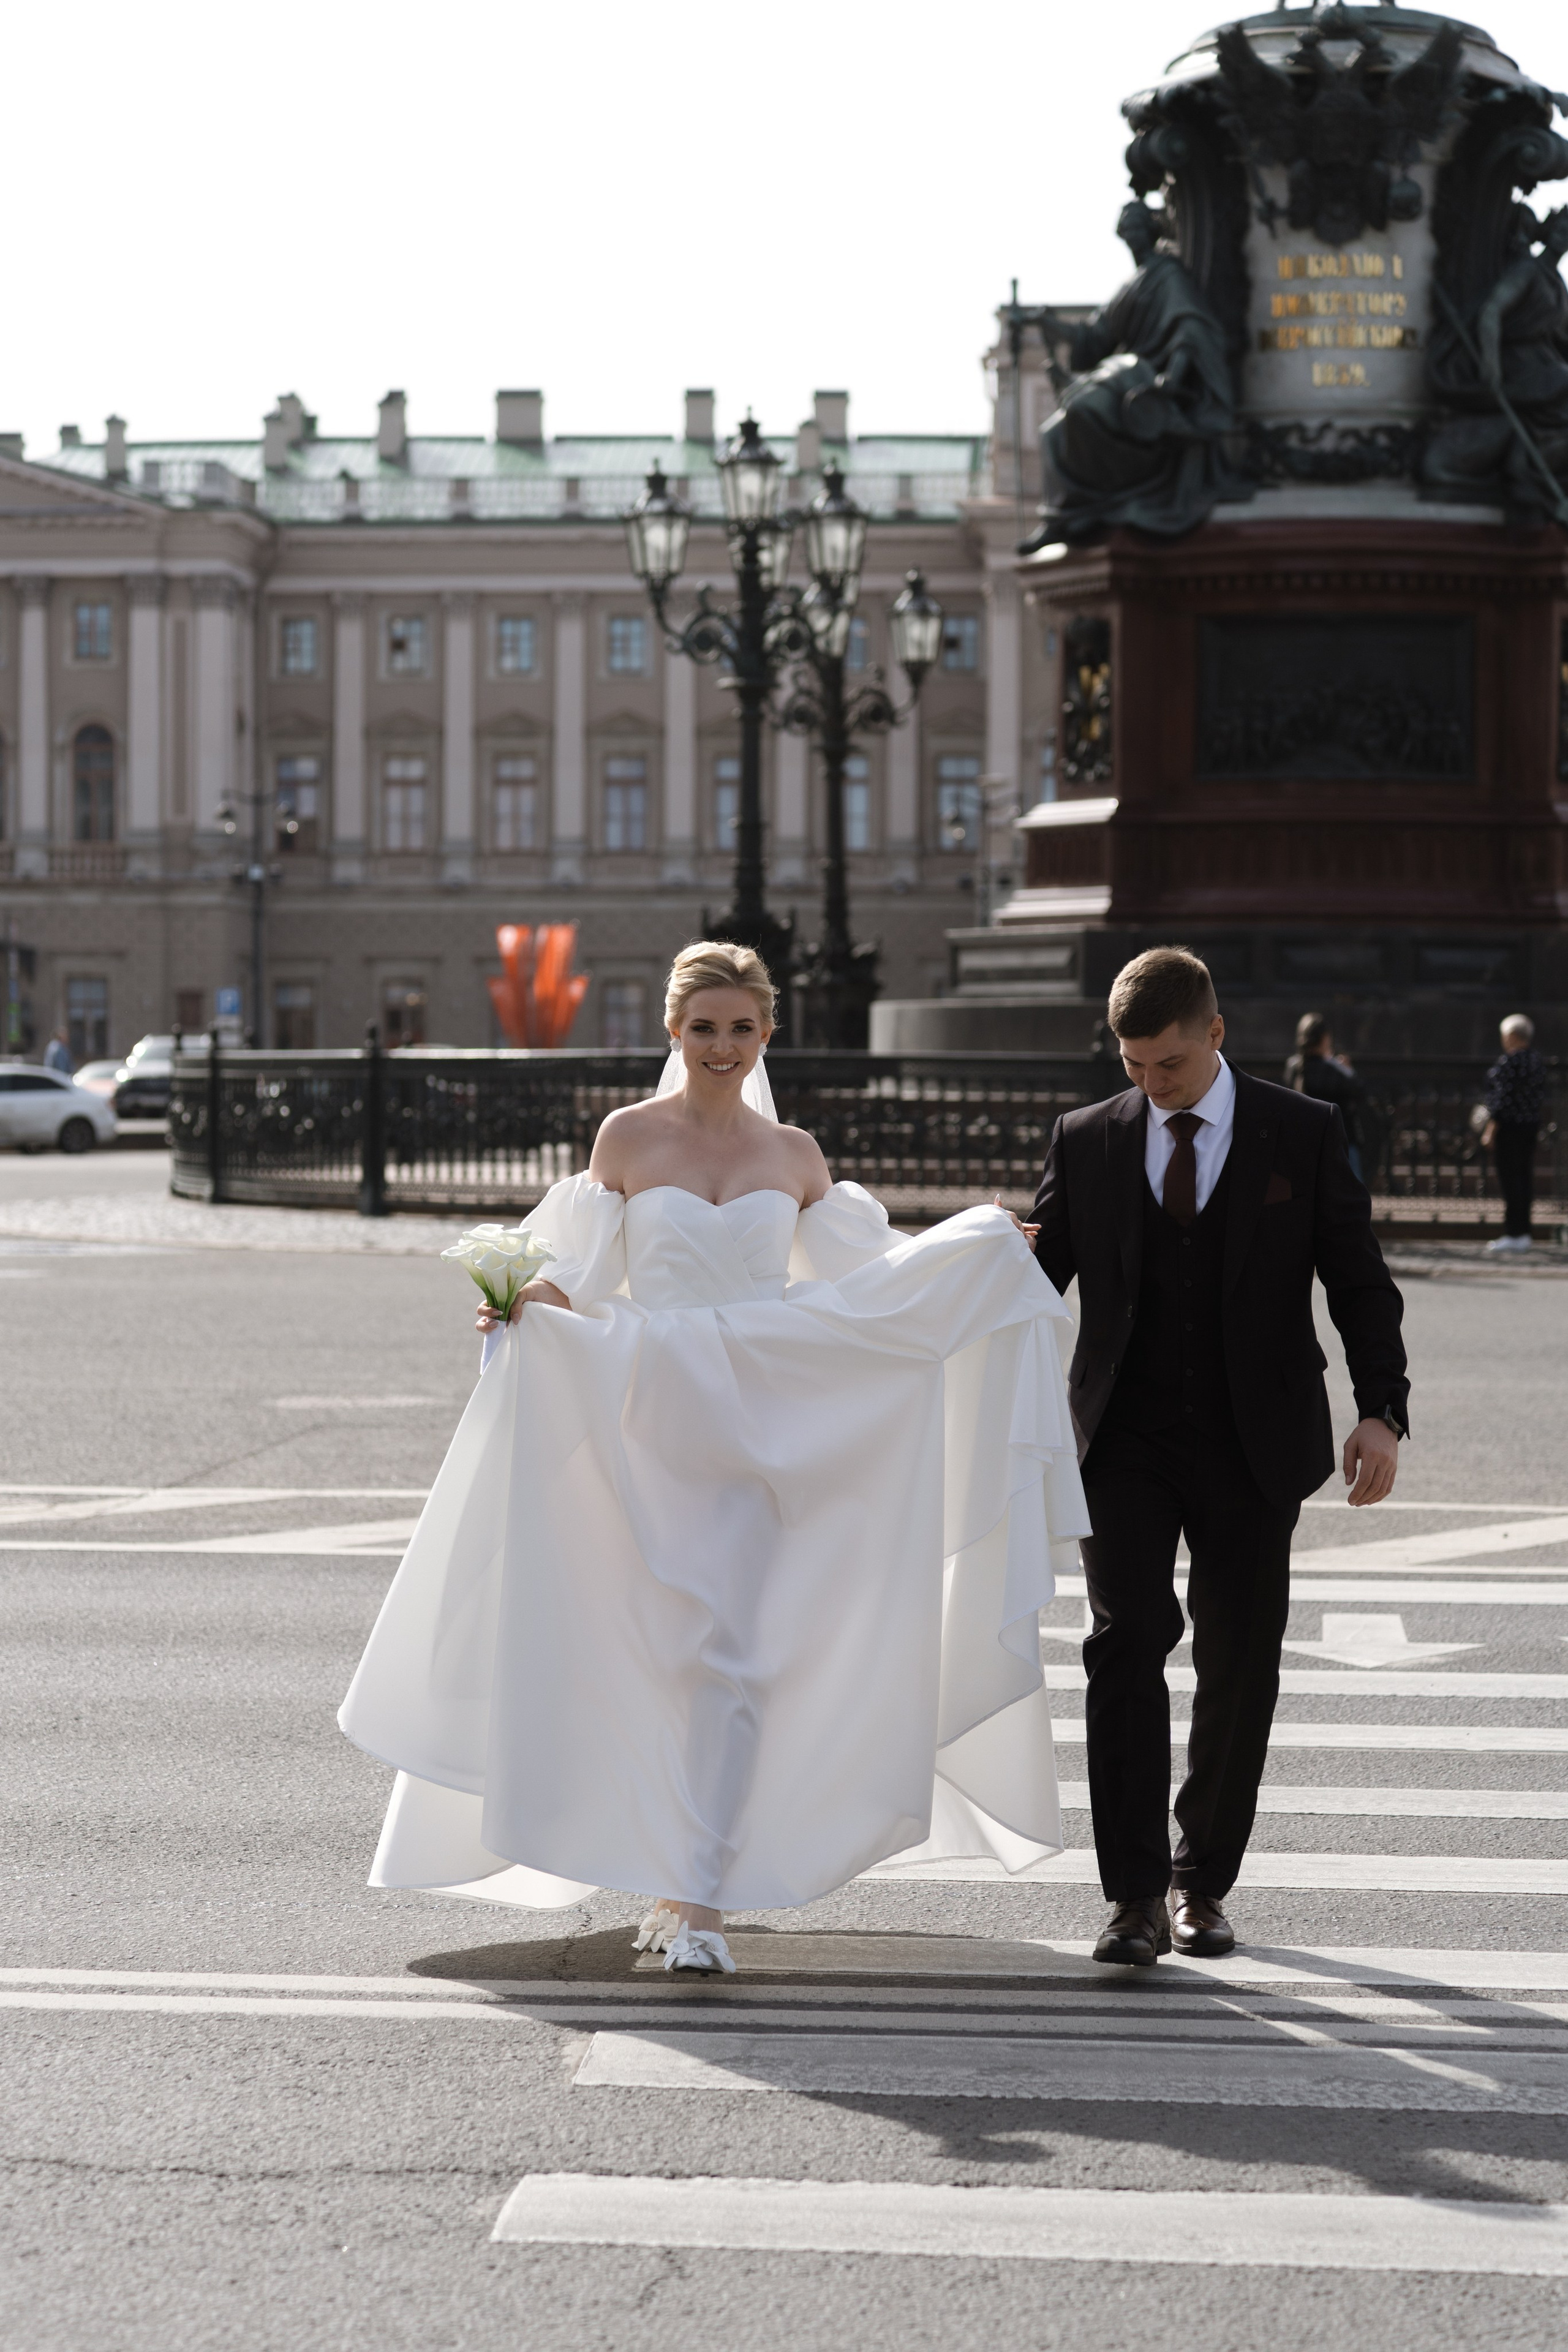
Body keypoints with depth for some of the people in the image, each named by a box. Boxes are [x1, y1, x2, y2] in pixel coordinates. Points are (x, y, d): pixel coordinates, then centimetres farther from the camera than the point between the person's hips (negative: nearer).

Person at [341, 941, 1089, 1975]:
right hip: (649, 1420, -1)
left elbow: (864, 1272, 15)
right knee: (662, 1650, 1)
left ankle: (694, 1896, -7)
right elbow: (584, 1275, 3)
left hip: (759, 1424, 1)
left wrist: (986, 1246, 8)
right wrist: (524, 1302, -16)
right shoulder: (629, 1137, 3)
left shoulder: (793, 1155, 9)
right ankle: (674, 1881, 15)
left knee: (732, 1655, -7)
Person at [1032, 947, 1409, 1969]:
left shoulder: (1304, 1134, 0)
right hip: (1127, 1443, 0)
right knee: (1128, 1638, -15)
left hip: (1254, 1448, 0)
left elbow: (1359, 1280, 0)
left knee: (1240, 1664, 5)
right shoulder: (1086, 1141, 5)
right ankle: (1137, 1895, -14)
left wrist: (1382, 1409, -12)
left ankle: (1204, 1883, 21)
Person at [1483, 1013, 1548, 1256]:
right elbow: (1541, 1097, 14)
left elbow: (1503, 1098, -18)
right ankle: (1523, 1233, 15)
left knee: (1510, 1179, -6)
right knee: (1525, 1177, 11)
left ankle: (1513, 1235, -7)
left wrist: (1491, 1128, -15)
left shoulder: (1508, 1061, -15)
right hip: (1531, 1126, 9)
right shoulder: (1537, 1061, 10)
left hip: (1509, 1126, -9)